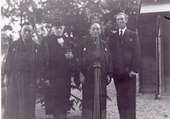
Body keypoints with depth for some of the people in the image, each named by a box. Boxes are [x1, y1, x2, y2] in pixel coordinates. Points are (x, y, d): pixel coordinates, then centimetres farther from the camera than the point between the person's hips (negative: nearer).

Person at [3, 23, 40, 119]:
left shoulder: (36, 47, 5)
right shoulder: (14, 45, 7)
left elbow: (39, 64, 5)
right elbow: (8, 61, 6)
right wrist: (7, 76, 0)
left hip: (30, 79, 0)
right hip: (14, 78, 1)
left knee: (28, 105, 2)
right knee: (12, 103, 2)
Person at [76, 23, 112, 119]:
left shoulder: (104, 45, 8)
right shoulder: (85, 44, 0)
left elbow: (109, 60, 7)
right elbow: (80, 59, -3)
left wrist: (108, 74, 1)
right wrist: (81, 74, -9)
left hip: (101, 76, 3)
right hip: (88, 76, -2)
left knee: (101, 99, 6)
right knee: (88, 99, 1)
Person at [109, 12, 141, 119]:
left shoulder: (133, 35, 6)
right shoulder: (113, 37, 14)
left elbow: (137, 53, -1)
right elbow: (110, 53, 9)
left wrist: (134, 69, -11)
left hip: (129, 72, -3)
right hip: (117, 72, 3)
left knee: (130, 98, -3)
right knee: (120, 99, 4)